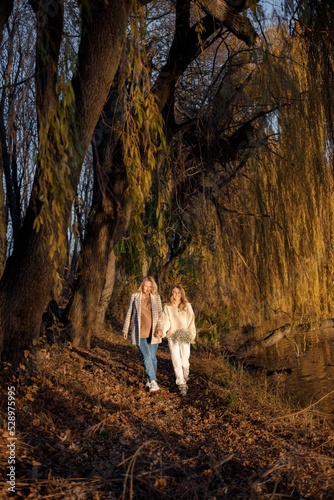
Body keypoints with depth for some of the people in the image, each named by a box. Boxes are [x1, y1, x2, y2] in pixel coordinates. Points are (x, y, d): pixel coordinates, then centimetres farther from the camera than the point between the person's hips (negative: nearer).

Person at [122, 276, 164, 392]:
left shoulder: (156, 297, 4)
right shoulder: (135, 297, 3)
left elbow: (160, 314, -1)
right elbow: (129, 313, 10)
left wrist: (160, 328, -15)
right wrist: (125, 329, 12)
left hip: (152, 332, 2)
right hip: (139, 332, -2)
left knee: (152, 357, 7)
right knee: (146, 356, -13)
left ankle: (150, 381, 23)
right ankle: (153, 381, -13)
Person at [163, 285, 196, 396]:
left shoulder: (187, 306, -1)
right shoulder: (167, 307, -1)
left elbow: (191, 321, 0)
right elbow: (166, 321, -5)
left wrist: (192, 335, -5)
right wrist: (162, 331, -21)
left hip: (184, 337, 0)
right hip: (172, 337, 0)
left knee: (185, 361, 5)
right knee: (176, 361, -3)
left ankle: (185, 376, 37)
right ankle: (182, 385, 4)